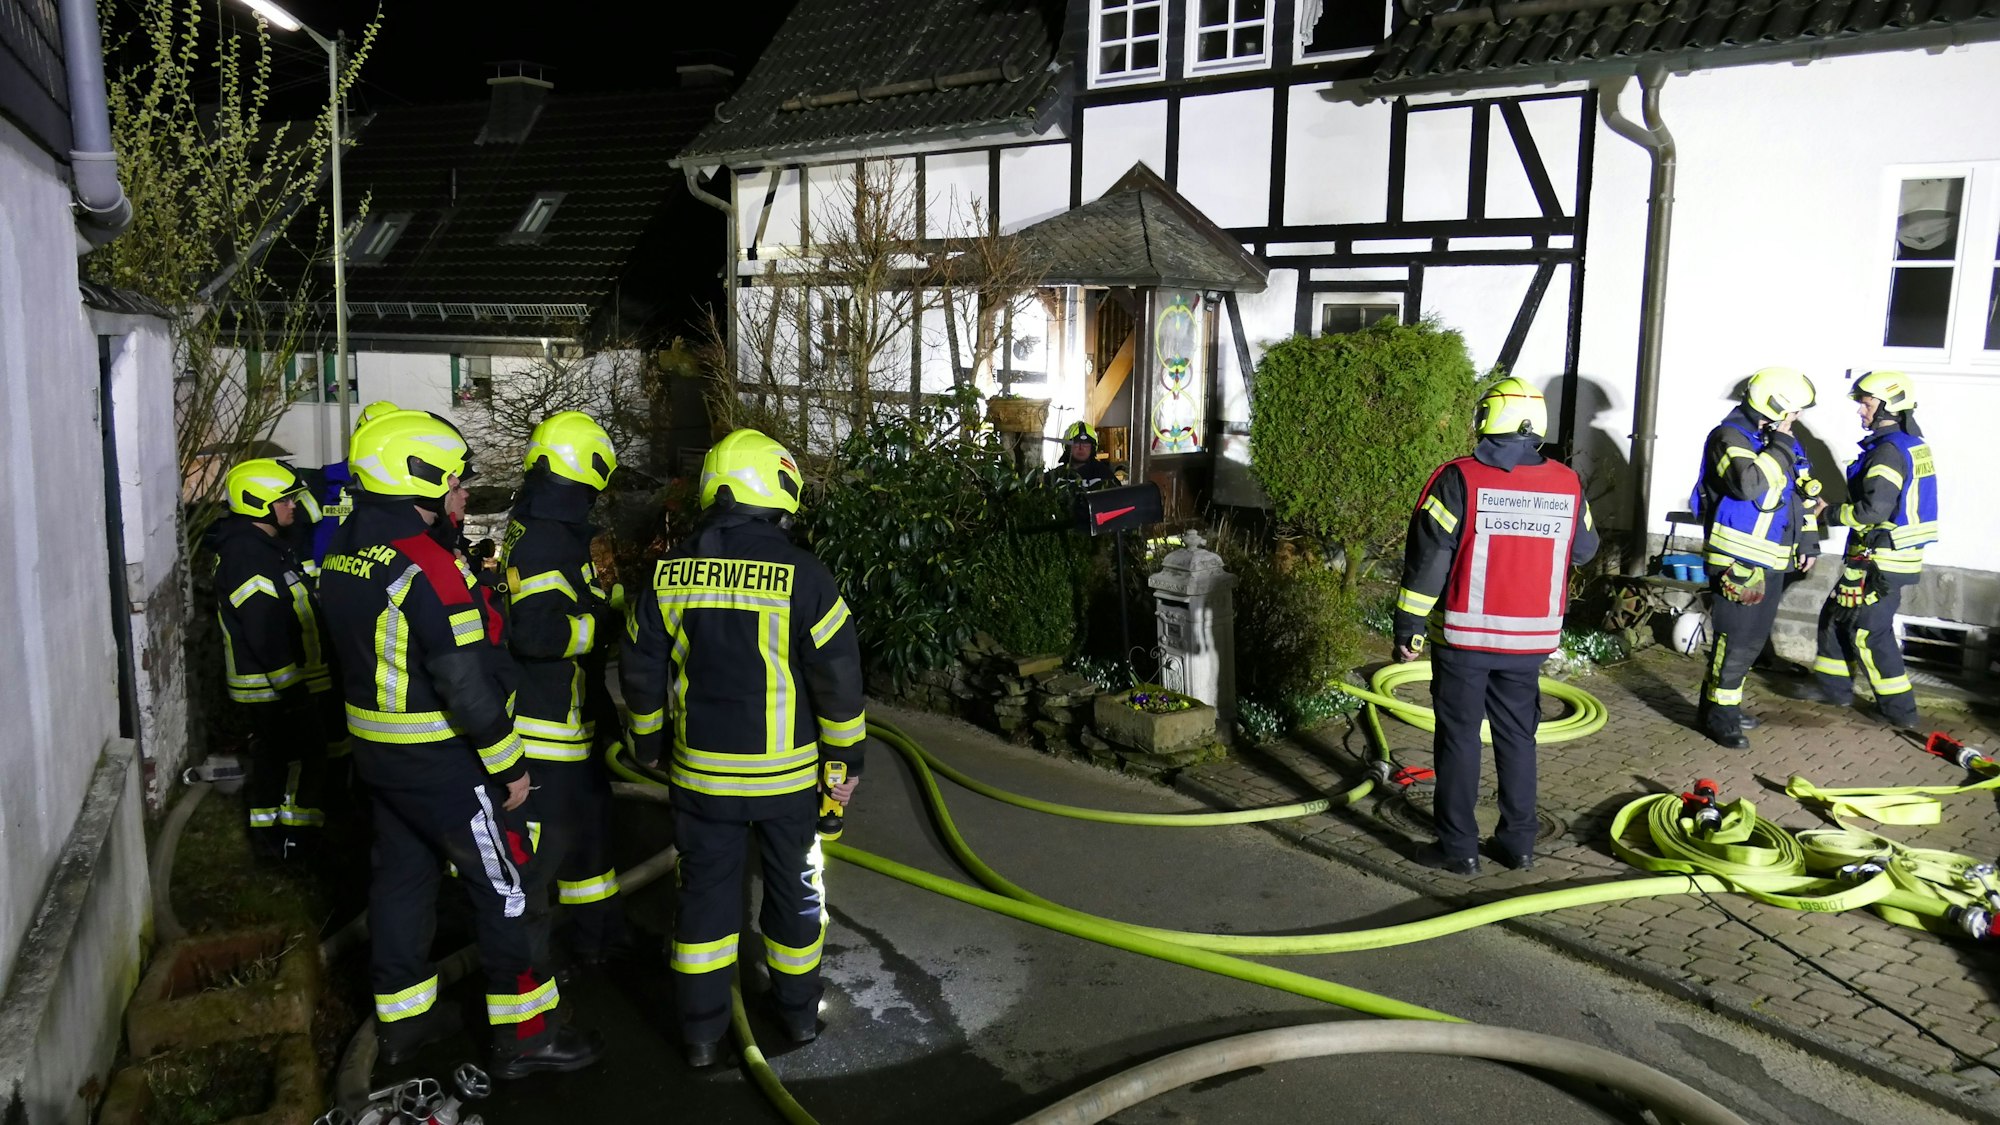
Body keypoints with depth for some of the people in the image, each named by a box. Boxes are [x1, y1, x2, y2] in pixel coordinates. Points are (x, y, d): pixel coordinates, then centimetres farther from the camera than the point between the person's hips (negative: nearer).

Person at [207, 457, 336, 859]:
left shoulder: (265, 544, 15)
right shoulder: (246, 554, -21)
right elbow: (263, 630, -25)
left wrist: (299, 677, 25)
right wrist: (289, 683, -24)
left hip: (274, 684, 11)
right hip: (275, 685, -11)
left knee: (273, 754, 17)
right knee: (303, 755, -5)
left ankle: (268, 833, 28)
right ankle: (291, 839, 2)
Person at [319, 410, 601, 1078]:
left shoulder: (344, 551, 5)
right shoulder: (427, 565, -24)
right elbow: (468, 683, -24)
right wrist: (508, 766, -15)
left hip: (377, 748, 9)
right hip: (442, 759, -9)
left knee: (403, 874, 20)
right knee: (510, 886, 2)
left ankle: (402, 1020, 33)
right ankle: (525, 1035, 11)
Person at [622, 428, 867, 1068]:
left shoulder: (669, 574, -3)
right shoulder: (800, 575, -14)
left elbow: (641, 669, 5)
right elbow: (838, 674, -12)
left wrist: (648, 743, 19)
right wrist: (844, 758, -1)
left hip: (701, 773, 3)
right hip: (786, 773, -2)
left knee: (706, 890, 14)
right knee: (794, 887, 16)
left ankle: (701, 1032, 23)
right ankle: (799, 1012, 31)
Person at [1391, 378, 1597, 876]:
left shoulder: (1459, 479, -13)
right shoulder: (1568, 484, 0)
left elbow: (1427, 559, -12)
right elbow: (1584, 550, 15)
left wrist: (1408, 625, -6)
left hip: (1465, 635, -4)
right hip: (1530, 638, 4)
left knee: (1458, 737, 5)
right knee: (1517, 737, 16)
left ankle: (1457, 848, 10)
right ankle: (1518, 842, 22)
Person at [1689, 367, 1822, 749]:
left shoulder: (1781, 440, 14)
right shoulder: (1730, 437, -13)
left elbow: (1802, 495, 25)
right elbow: (1750, 484, -31)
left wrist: (1807, 542, 22)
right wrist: (1779, 446, -21)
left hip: (1772, 560, 9)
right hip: (1739, 560, -9)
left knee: (1753, 640, 15)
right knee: (1735, 641, -7)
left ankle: (1726, 706, 26)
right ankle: (1717, 714, 3)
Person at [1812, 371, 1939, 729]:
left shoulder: (1889, 450, -19)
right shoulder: (1914, 445, 11)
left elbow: (1874, 509, -26)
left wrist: (1833, 514, -12)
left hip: (1879, 562, -9)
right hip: (1897, 555, 9)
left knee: (1869, 633, 0)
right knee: (1836, 616, 18)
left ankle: (1899, 710, 8)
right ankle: (1833, 687, 28)